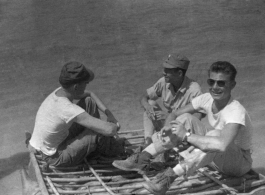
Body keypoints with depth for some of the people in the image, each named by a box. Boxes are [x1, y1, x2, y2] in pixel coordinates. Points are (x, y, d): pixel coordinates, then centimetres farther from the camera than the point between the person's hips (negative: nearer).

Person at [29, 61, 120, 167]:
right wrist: (115, 125, -12)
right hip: (56, 157, -8)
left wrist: (108, 112, -1)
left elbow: (90, 94, 12)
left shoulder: (61, 91, -9)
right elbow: (109, 130, -37)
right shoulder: (68, 109, -35)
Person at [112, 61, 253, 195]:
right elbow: (174, 114, -1)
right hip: (215, 158, 7)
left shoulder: (236, 111, -31)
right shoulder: (207, 99, -10)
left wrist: (186, 135, -38)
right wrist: (167, 128, -25)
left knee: (216, 134, -39)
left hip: (240, 162, -6)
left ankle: (170, 176, -40)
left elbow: (222, 145, -49)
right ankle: (143, 158, -15)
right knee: (186, 118, -11)